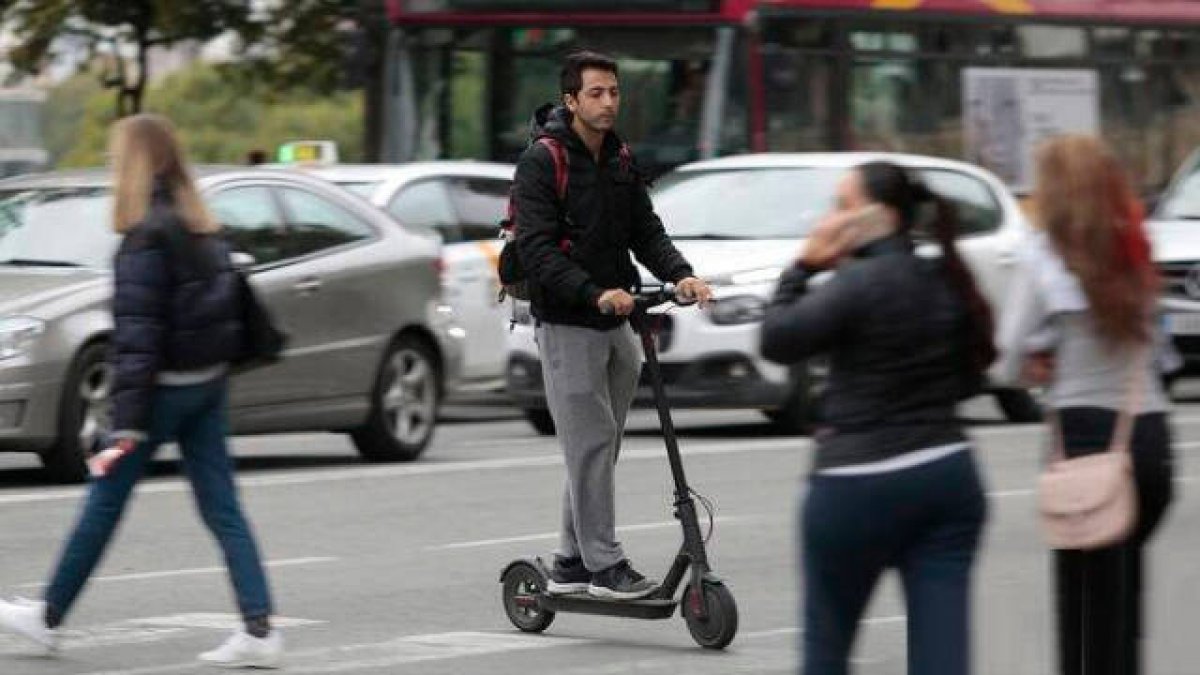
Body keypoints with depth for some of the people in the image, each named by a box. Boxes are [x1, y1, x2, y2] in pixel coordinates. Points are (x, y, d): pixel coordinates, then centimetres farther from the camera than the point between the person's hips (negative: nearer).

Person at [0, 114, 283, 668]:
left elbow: (137, 331, -20)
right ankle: (259, 629, -4)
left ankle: (48, 618, 18)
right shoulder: (199, 227, 8)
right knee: (221, 508, 5)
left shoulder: (146, 236, -16)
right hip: (209, 382, 7)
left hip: (165, 387, -7)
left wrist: (128, 420, -21)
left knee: (104, 502, 6)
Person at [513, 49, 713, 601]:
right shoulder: (542, 162, -11)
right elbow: (537, 248, -19)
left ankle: (572, 563, 18)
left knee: (600, 448, 10)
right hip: (567, 324, -7)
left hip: (615, 323, 7)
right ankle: (603, 564, -5)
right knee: (591, 444, -8)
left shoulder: (621, 161, 13)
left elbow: (646, 232, 11)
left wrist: (680, 275, -9)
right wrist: (596, 294, -29)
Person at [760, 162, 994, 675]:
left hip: (860, 485, -6)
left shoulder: (860, 283, -14)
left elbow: (777, 340, -10)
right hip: (948, 475, 6)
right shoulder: (947, 282, 8)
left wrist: (803, 268, -1)